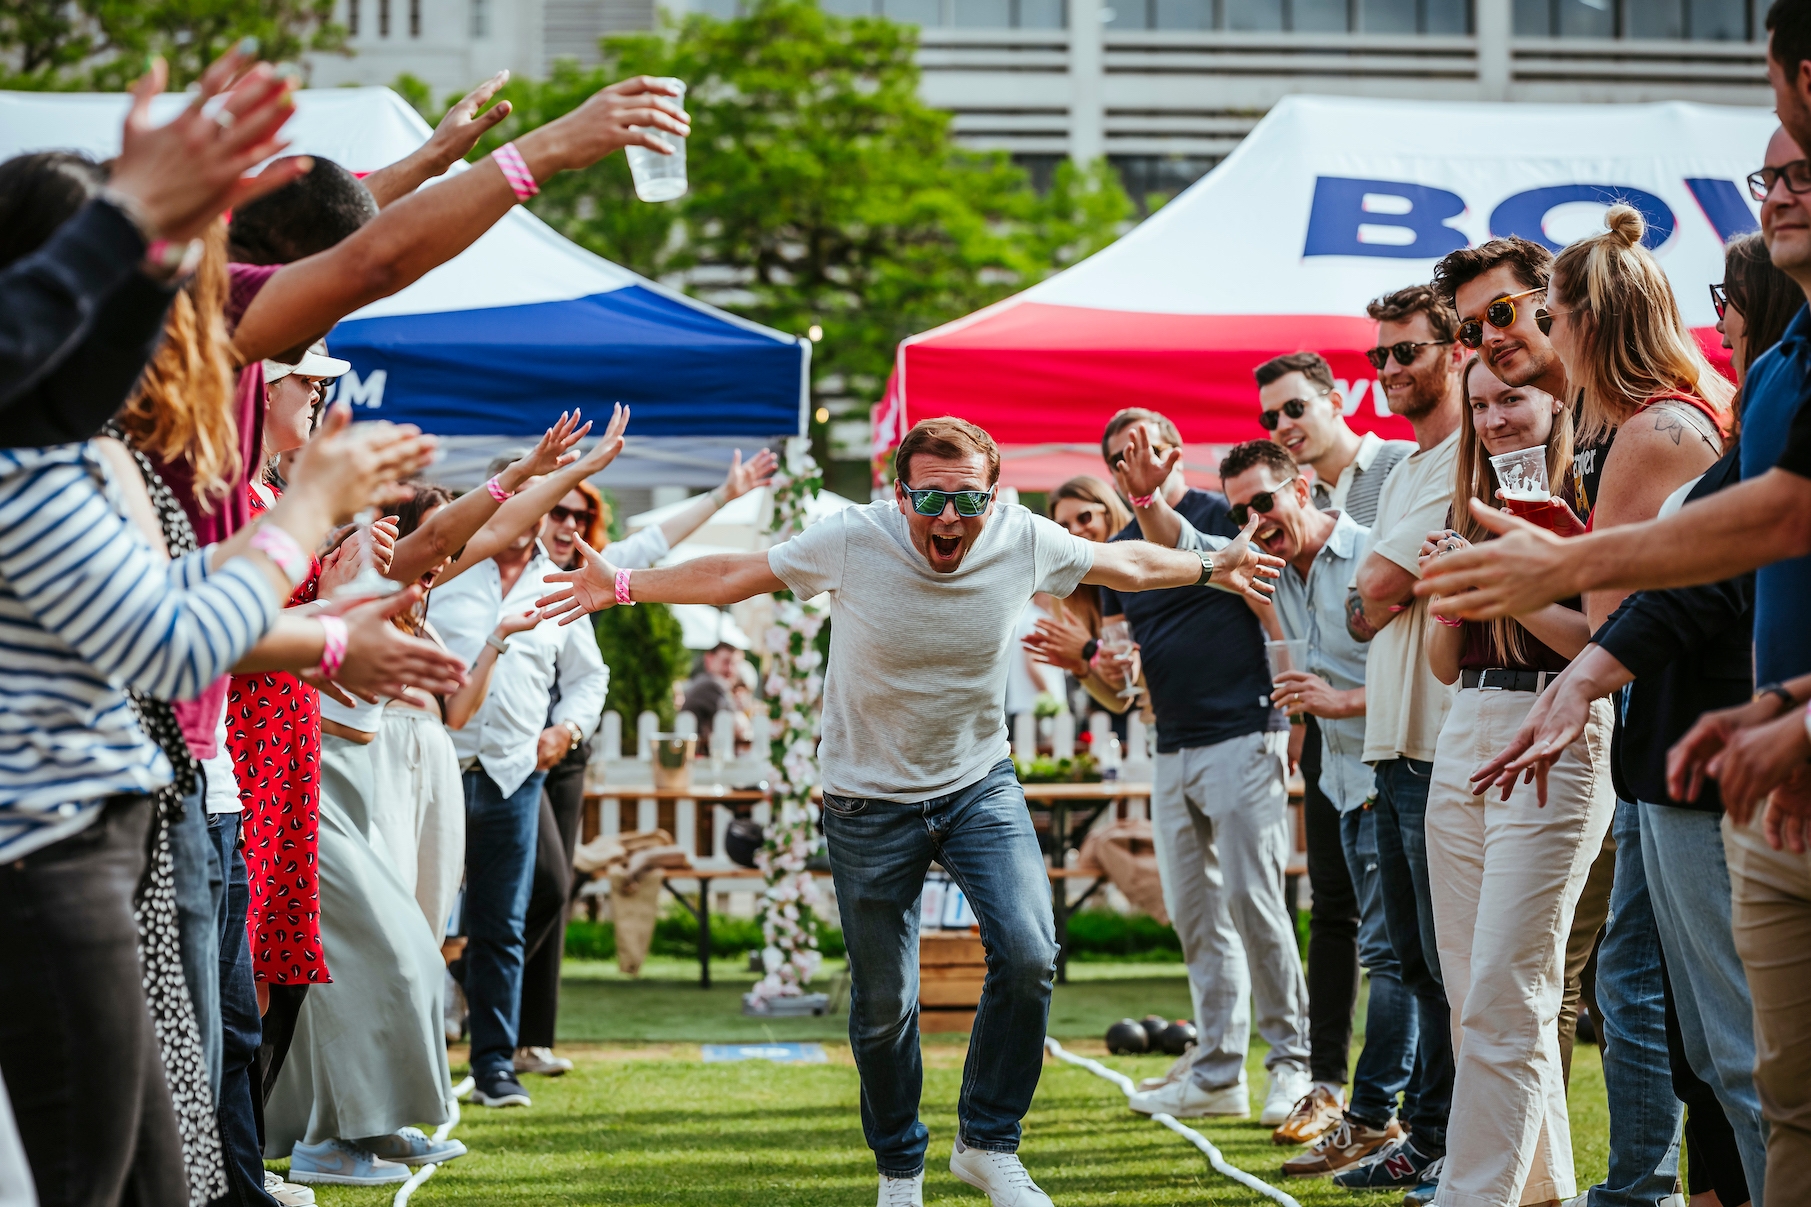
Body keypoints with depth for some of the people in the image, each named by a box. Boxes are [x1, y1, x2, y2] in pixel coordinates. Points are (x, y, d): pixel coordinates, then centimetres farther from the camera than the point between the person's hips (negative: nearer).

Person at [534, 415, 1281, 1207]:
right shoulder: (851, 541, -19)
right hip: (870, 801, -1)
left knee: (1028, 955, -19)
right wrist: (623, 587, -9)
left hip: (981, 785, 1)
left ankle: (988, 1143, 0)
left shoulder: (1024, 540, -13)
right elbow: (733, 576, -6)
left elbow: (1122, 563, 7)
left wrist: (1209, 569, 15)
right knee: (883, 1005, 5)